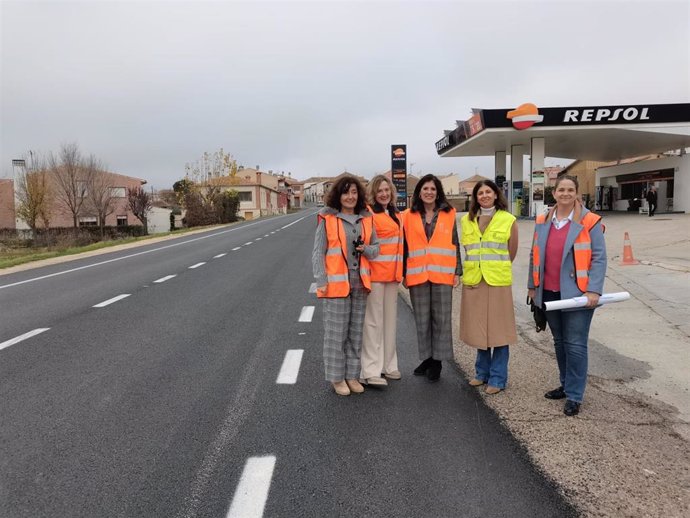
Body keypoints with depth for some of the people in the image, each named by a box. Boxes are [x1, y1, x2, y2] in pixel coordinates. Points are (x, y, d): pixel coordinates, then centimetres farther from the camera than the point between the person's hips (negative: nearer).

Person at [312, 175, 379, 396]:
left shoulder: (366, 218, 9)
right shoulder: (327, 218, -4)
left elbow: (376, 247, 15)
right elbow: (318, 253, -4)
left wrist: (366, 249, -8)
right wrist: (322, 281, -10)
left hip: (359, 283, 5)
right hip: (336, 283, -5)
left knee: (356, 332, 12)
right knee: (336, 333, 2)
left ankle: (352, 375, 25)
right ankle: (337, 378, 16)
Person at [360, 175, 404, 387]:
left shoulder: (395, 215, 17)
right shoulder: (369, 214, -8)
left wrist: (400, 271, 21)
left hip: (391, 274, 8)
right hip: (375, 273, -8)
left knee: (390, 319, 14)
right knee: (373, 321, -5)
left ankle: (388, 365, 25)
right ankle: (370, 371, 0)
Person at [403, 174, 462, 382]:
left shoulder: (448, 214, 5)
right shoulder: (409, 216, 5)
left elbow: (455, 244, 6)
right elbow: (405, 247, 7)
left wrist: (457, 272, 2)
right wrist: (404, 274, 5)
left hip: (442, 274, -1)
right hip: (417, 275, 1)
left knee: (442, 318, 3)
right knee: (422, 319, 8)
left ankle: (437, 361, 14)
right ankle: (426, 358, 21)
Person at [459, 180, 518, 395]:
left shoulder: (508, 220, -1)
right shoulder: (466, 220, 7)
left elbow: (512, 252, 6)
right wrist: (475, 267, 12)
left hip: (498, 281, -3)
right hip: (473, 281, 3)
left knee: (498, 329, 1)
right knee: (479, 328, 11)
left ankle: (497, 379, 11)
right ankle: (482, 372, 25)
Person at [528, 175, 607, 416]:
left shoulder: (589, 222, -7)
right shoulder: (543, 221, 7)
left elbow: (599, 258, -9)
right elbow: (535, 255, 12)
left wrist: (594, 290, -16)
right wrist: (532, 286, 12)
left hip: (577, 294, -5)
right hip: (549, 294, 5)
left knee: (575, 345, 0)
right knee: (559, 342, 17)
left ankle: (574, 396, 11)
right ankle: (566, 385, 33)